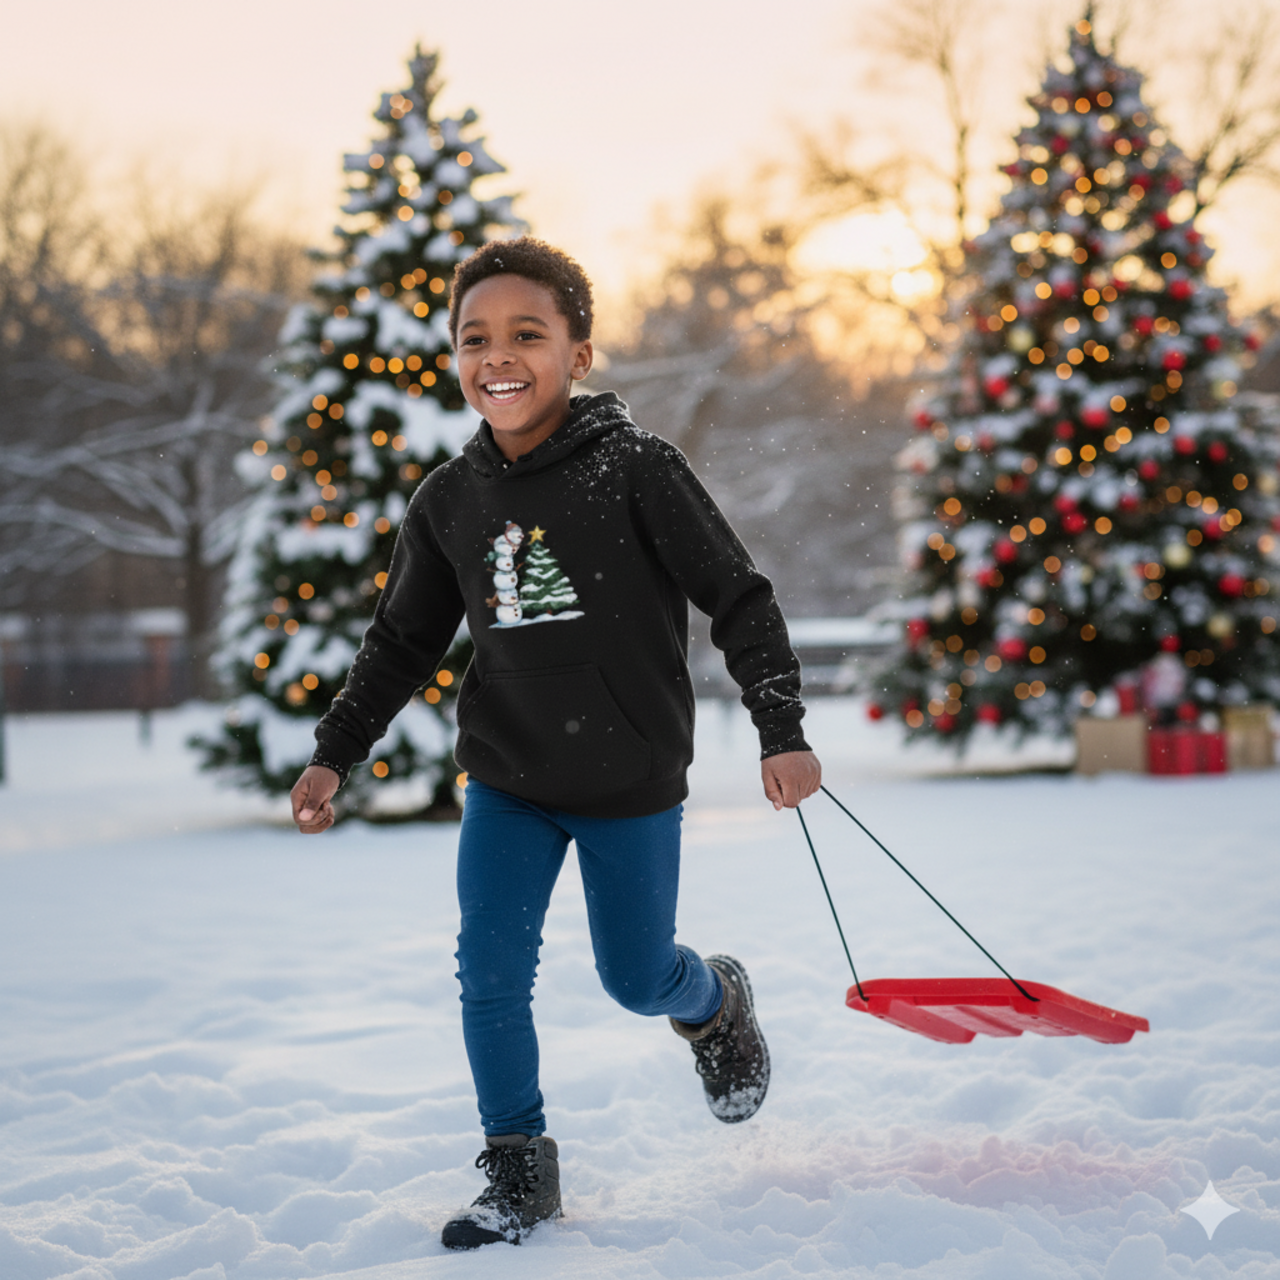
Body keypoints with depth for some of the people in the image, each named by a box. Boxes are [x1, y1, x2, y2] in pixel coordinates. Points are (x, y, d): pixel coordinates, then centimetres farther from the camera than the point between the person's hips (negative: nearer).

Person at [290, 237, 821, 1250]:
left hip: (631, 784, -3)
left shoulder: (635, 468, -15)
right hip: (508, 784, 3)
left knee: (637, 979, 9)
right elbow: (404, 642, 11)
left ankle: (715, 1001, 44)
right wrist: (334, 755, 6)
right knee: (490, 976, -6)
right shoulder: (449, 501, -2)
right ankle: (519, 1170, 11)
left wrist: (782, 730, -16)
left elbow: (739, 597, -10)